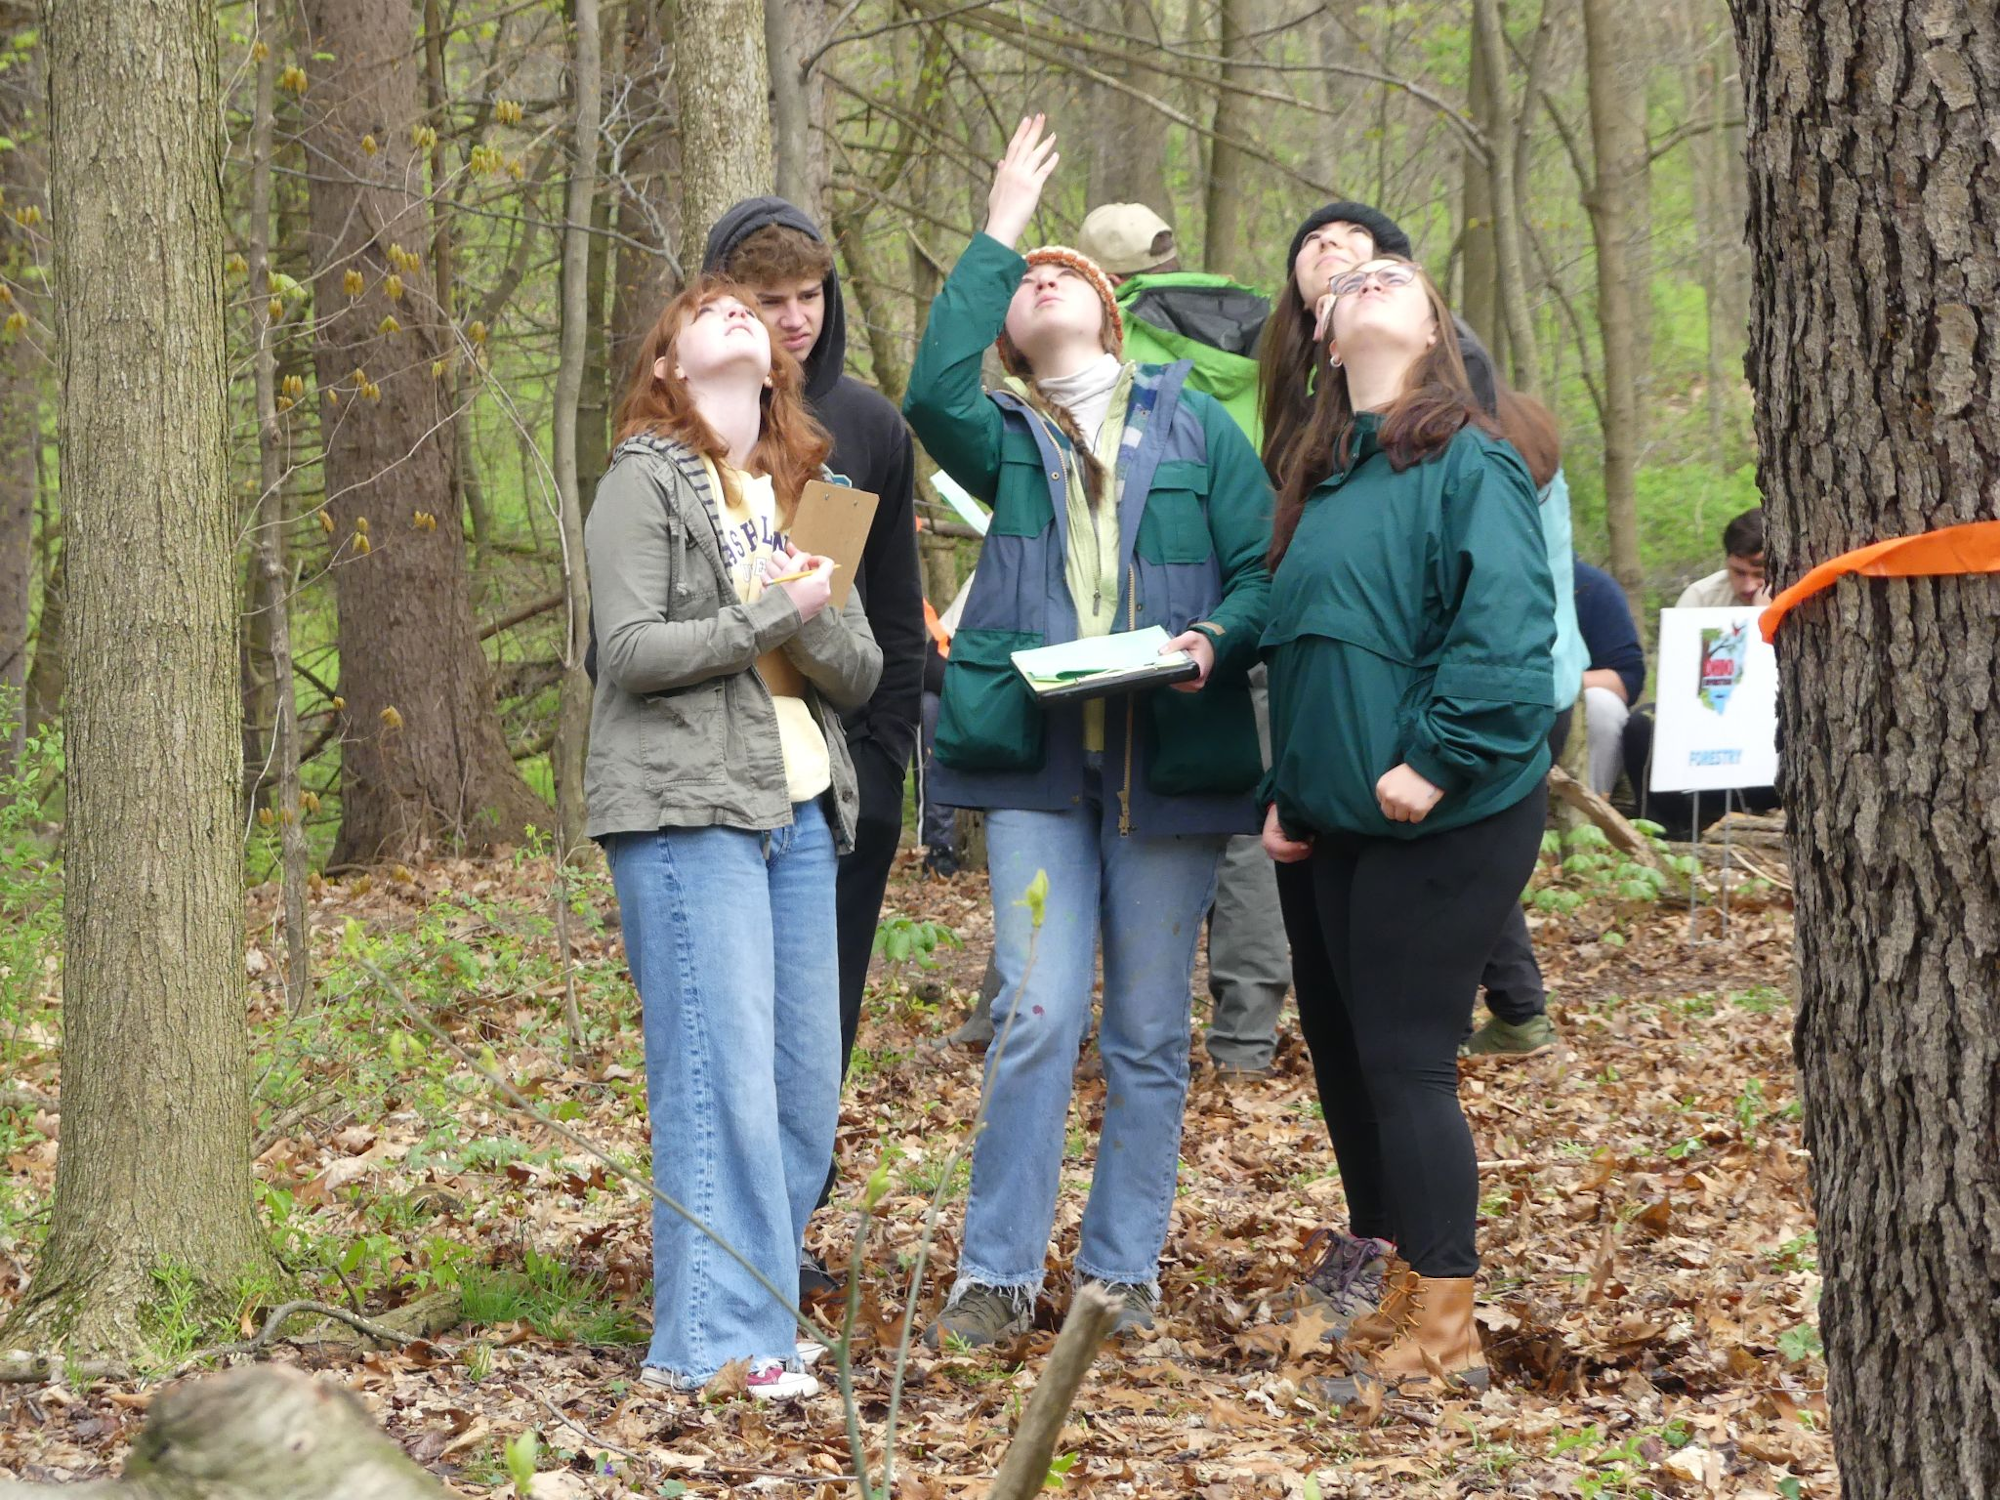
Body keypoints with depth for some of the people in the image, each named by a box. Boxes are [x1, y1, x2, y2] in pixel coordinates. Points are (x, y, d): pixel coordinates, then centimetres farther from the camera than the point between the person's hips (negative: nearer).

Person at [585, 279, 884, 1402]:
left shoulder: (809, 494, 19)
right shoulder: (645, 485, 0)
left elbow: (862, 673, 11)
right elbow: (631, 651, -12)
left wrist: (815, 622, -9)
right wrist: (770, 615, -13)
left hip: (800, 809, 7)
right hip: (688, 808, -7)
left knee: (808, 1082, 6)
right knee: (723, 1078, -12)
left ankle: (759, 1307, 15)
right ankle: (714, 1340, -11)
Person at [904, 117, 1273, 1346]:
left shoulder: (1194, 425, 9)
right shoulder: (1003, 436, 10)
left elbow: (1265, 568, 5)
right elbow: (934, 392, -13)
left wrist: (1216, 642, -17)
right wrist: (995, 235, -8)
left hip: (1172, 758, 0)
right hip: (1037, 760, 0)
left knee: (1149, 1033, 6)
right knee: (1038, 1017, -9)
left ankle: (1125, 1269, 16)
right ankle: (999, 1271, 0)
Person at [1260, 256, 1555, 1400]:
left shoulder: (1469, 465, -10)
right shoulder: (1320, 481, 15)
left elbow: (1505, 631, -19)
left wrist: (1435, 760, -22)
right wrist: (1286, 792, 15)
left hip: (1441, 821, -8)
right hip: (1334, 822, 8)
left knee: (1406, 1060, -7)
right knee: (1343, 1053, 12)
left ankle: (1444, 1326, 2)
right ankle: (1395, 1293, 24)